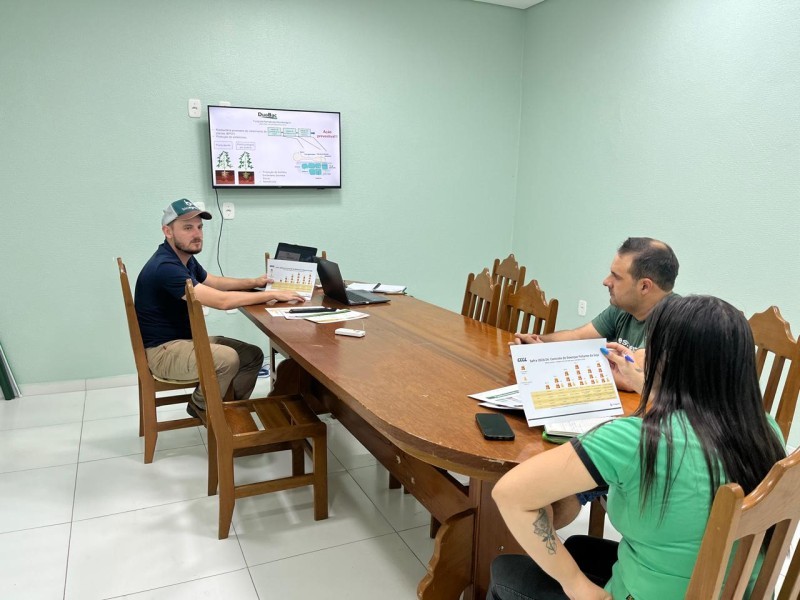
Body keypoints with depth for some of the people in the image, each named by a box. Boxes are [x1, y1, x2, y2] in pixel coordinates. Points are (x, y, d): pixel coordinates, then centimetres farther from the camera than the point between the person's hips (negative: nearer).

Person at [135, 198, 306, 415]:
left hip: (187, 338, 10)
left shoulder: (185, 258, 7)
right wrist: (272, 294, -23)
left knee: (253, 355, 0)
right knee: (227, 358, -31)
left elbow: (214, 281, 24)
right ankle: (201, 409, -3)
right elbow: (222, 300, -30)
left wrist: (253, 282, 9)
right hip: (163, 350, -10)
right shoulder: (165, 267, -26)